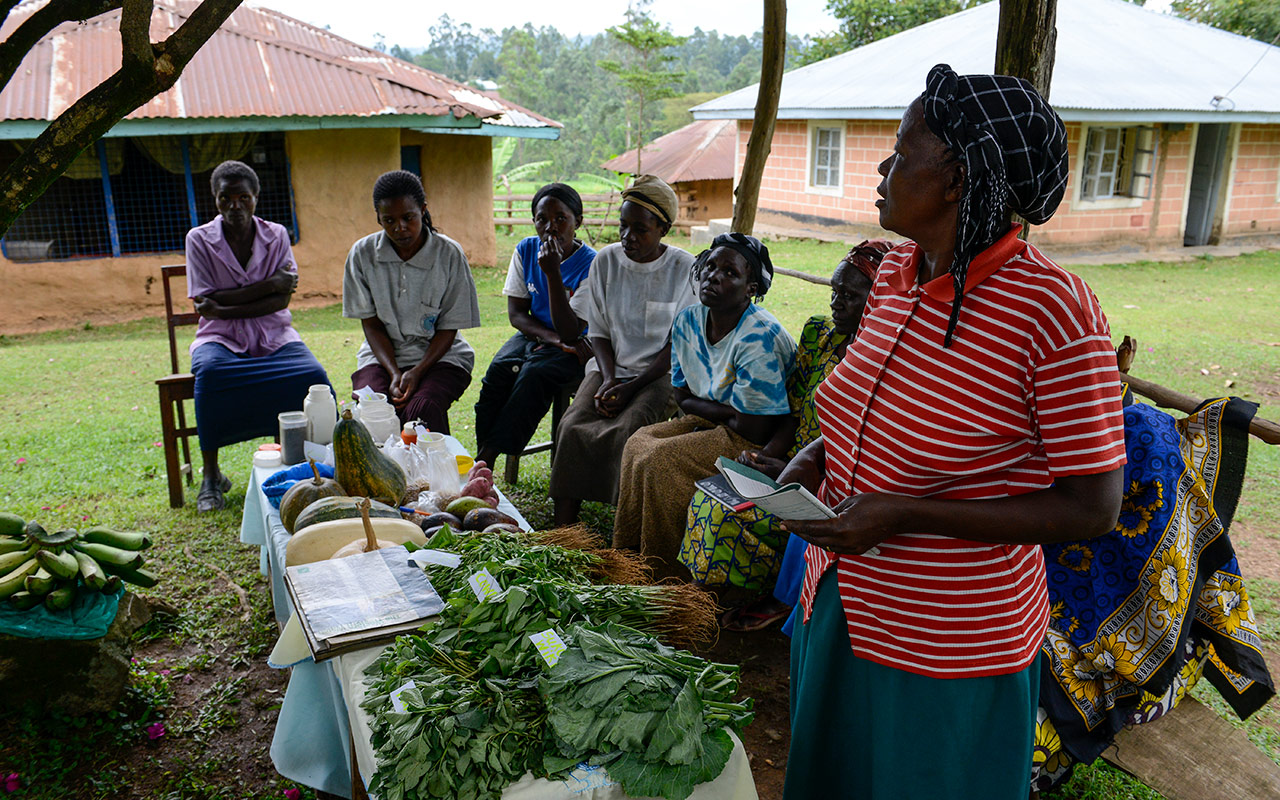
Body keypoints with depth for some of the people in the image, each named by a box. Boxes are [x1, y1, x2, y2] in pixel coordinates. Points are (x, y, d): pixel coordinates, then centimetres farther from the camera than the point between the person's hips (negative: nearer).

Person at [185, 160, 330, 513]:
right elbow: (206, 300, -7)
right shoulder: (199, 239, 3)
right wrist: (268, 285, -11)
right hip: (222, 338, -1)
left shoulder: (276, 235, 6)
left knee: (312, 375, -30)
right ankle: (211, 475, -21)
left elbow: (282, 300, -4)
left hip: (273, 335, 1)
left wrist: (225, 309, -16)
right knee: (210, 372, -36)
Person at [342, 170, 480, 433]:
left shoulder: (449, 254, -7)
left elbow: (449, 328, -4)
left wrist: (417, 372, -18)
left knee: (421, 410, -32)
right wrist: (394, 373, -14)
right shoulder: (362, 254, -1)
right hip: (382, 355, 2)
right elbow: (371, 324, 1)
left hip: (439, 355, -2)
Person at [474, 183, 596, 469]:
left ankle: (488, 455, -25)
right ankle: (481, 462, -21)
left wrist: (552, 272, -29)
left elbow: (570, 333, -23)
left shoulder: (590, 264, -16)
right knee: (499, 368, -25)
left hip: (575, 349, -4)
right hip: (533, 336, 4)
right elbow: (516, 313, 1)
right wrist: (553, 338, -17)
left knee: (534, 373, -32)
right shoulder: (526, 250, 0)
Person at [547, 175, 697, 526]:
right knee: (572, 426, -24)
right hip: (610, 367, 3)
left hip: (660, 374, -3)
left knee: (626, 429, -31)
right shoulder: (606, 260, 4)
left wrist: (632, 388, -16)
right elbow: (599, 331, 8)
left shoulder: (684, 269, -6)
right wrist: (608, 380, -10)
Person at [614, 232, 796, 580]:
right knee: (638, 442, -8)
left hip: (761, 444, -8)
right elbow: (684, 398, 6)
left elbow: (755, 429, -25)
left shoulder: (759, 339, -26)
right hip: (714, 423, 8)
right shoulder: (687, 321, -1)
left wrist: (709, 410, -8)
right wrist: (727, 409, -11)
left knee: (659, 460, -20)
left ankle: (666, 579, -3)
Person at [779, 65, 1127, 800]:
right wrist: (817, 455, -3)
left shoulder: (1054, 311, -24)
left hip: (947, 654, -7)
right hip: (838, 601, 7)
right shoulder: (897, 273, -1)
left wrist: (902, 515, -25)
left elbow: (1093, 509, -20)